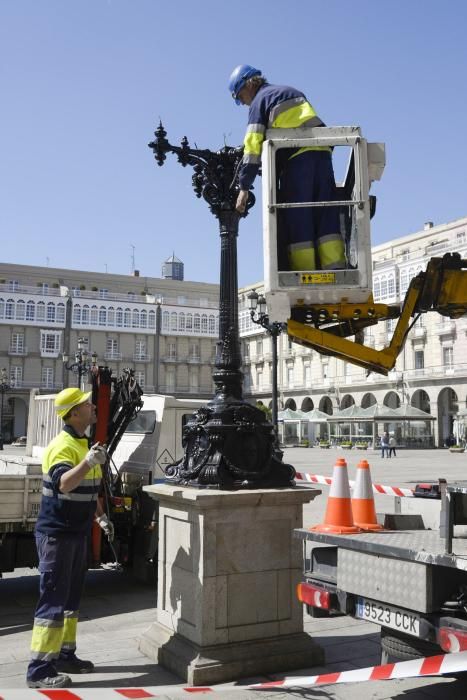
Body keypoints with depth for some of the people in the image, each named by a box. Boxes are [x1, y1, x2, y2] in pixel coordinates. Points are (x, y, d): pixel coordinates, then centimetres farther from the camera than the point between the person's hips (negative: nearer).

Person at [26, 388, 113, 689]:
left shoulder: (84, 443, 11)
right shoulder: (63, 446, -18)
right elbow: (63, 484, -37)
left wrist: (101, 516, 17)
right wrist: (87, 463, -52)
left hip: (77, 534, 9)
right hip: (56, 534, -9)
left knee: (71, 598, 17)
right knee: (53, 601, -5)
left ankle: (64, 655, 29)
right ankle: (39, 669, 2)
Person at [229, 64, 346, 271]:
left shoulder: (260, 101, 6)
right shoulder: (292, 91, 28)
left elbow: (253, 146, -3)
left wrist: (244, 187, -5)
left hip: (297, 158, -6)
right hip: (321, 152, 6)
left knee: (296, 218, -3)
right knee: (326, 214, 2)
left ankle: (304, 274, -7)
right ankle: (335, 266, -6)